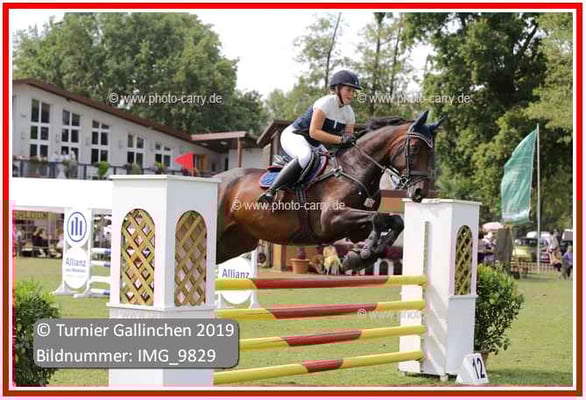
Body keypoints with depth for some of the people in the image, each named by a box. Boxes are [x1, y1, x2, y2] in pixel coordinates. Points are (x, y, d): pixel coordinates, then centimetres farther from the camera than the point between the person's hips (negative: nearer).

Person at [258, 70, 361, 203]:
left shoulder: (349, 112, 2)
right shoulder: (326, 103, -21)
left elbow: (348, 138, 2)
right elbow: (314, 132, -27)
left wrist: (349, 140, -23)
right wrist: (340, 140, -34)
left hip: (314, 145, 9)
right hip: (293, 136, -9)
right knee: (305, 156, -39)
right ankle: (271, 191, -39)